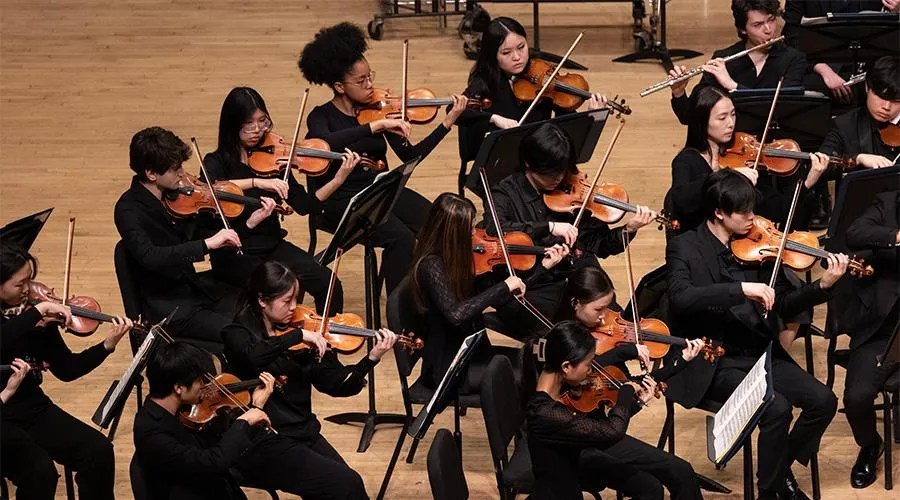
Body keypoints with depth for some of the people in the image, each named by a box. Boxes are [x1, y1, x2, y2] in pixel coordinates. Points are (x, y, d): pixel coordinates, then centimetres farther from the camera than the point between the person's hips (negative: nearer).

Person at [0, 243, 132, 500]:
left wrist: (108, 344, -4)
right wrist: (37, 311, -32)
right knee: (40, 470, -29)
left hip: (33, 408, 6)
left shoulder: (35, 317, 3)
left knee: (99, 451, -13)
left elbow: (66, 369, 7)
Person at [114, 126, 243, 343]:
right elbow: (150, 257, -33)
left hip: (195, 288, 7)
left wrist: (251, 221, 2)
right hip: (168, 308, -7)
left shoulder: (175, 194, 4)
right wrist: (208, 244, -37)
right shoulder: (129, 210, -18)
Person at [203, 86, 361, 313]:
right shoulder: (217, 162, -5)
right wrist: (257, 182, -37)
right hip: (233, 255, -4)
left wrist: (338, 180, -10)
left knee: (329, 285, -16)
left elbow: (303, 205, 2)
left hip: (272, 246, 4)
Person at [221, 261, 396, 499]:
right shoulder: (237, 334, -6)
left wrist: (373, 358, -8)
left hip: (305, 434, 5)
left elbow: (339, 385, 5)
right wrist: (298, 335, -28)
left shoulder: (304, 335, 8)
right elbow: (252, 356, -31)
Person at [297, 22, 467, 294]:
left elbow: (409, 157, 4)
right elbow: (327, 143, -32)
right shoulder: (321, 117, -7)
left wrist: (448, 122, -4)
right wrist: (377, 126, -37)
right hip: (340, 200, -5)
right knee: (401, 237, -30)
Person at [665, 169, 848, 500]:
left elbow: (785, 306, 11)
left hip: (760, 356, 6)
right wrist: (742, 289, -33)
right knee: (777, 409, -27)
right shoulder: (685, 248, -6)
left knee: (823, 400, -13)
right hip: (714, 364, -6)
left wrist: (823, 286, -7)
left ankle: (780, 470, 10)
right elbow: (680, 297, -26)